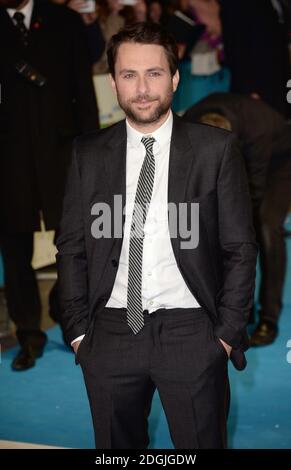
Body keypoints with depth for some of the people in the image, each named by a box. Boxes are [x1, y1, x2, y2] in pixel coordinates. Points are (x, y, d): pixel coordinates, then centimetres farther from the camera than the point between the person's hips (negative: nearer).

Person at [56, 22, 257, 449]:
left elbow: (240, 247, 0)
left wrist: (228, 333, -4)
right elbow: (71, 247, 7)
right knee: (116, 445, 12)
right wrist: (78, 331, 2)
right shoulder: (89, 154, 5)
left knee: (202, 443, 6)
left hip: (191, 333, -2)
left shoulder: (216, 149, -1)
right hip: (110, 334, 2)